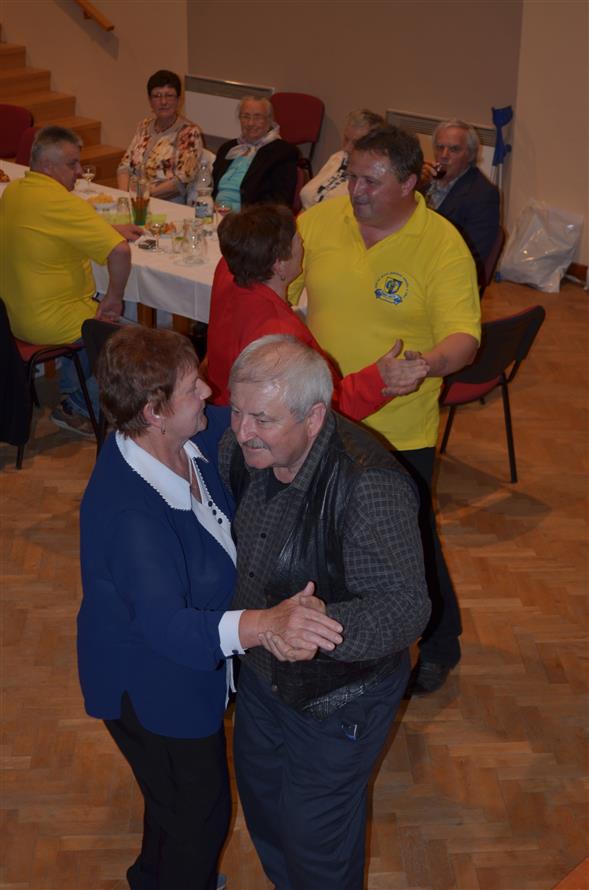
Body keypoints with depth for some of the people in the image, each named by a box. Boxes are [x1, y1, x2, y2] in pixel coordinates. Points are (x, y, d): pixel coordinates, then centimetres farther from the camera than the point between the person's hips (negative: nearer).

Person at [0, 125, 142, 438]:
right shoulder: (61, 202, -25)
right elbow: (120, 252, -33)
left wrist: (111, 229, 14)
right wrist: (114, 299, -17)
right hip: (51, 323, -9)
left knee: (95, 307, 31)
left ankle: (71, 396, 34)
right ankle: (76, 407, 18)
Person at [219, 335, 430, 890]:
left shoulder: (369, 486, -36)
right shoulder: (247, 447, -14)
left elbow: (404, 606, -35)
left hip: (337, 696, -7)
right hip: (260, 670, 8)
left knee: (316, 835, 12)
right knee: (258, 787, 30)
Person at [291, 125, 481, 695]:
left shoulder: (443, 245, -14)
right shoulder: (319, 220, -4)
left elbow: (463, 336, -20)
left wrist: (434, 361, -42)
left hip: (398, 429, -4)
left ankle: (438, 644, 37)